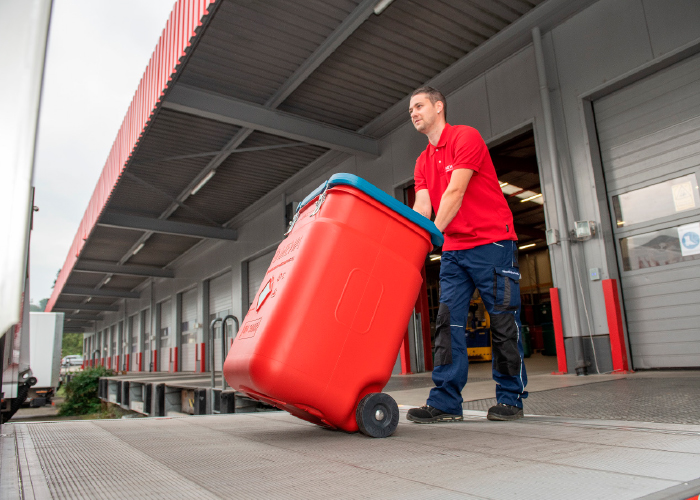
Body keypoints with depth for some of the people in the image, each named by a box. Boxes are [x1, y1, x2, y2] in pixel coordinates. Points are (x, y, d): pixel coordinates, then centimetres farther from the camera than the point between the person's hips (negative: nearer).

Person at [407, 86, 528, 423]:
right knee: (449, 322, -2)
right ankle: (445, 403, -1)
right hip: (454, 250, 7)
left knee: (503, 322, -1)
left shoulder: (465, 137, -5)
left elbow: (455, 194, -17)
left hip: (492, 243, -6)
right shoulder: (423, 162, 16)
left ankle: (510, 399, 10)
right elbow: (421, 210, 5)